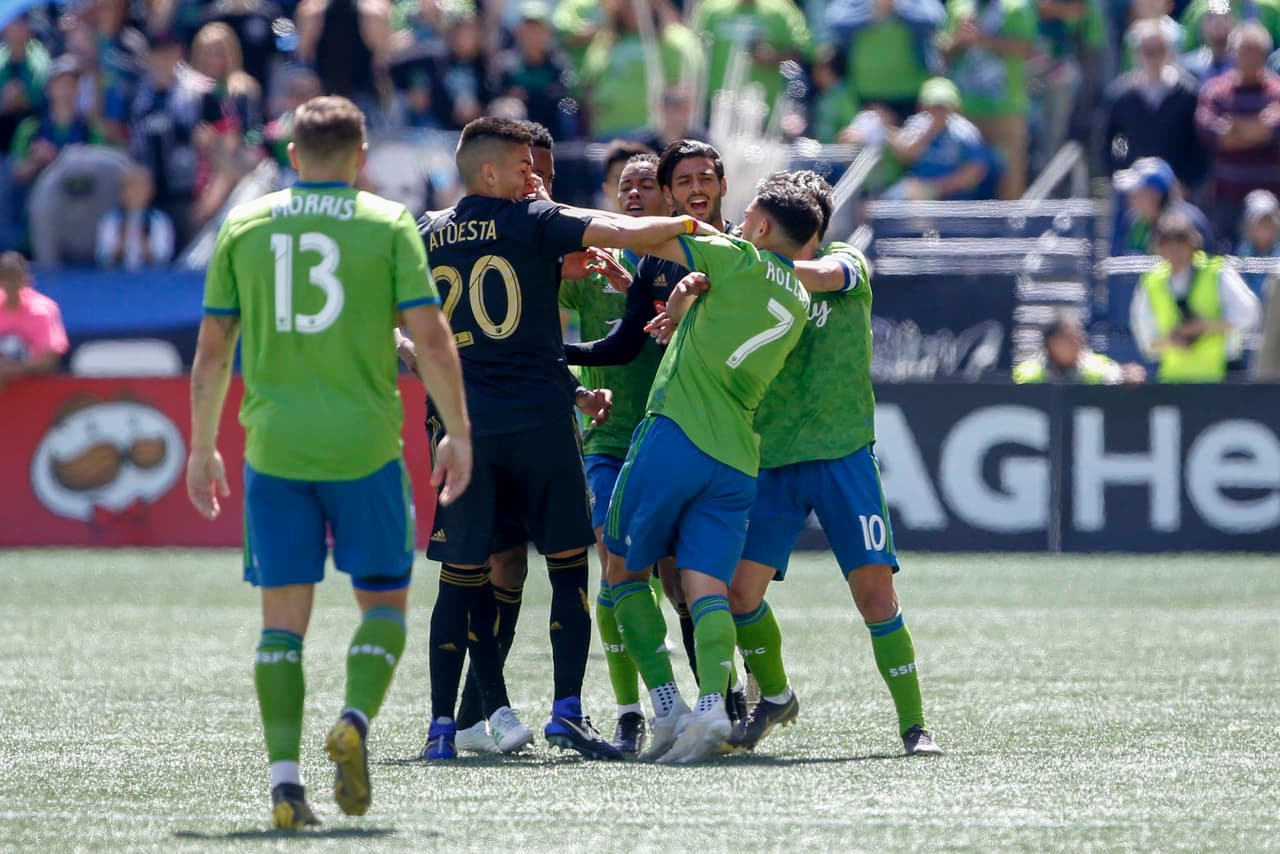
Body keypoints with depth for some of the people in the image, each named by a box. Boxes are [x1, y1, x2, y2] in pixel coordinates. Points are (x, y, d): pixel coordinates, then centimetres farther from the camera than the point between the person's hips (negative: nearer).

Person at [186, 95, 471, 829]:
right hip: (365, 444, -2)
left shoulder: (245, 226, 7)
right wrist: (458, 433, 4)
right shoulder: (387, 224, 1)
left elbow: (212, 348, 8)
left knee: (283, 616, 6)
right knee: (385, 598, 12)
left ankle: (286, 776, -5)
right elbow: (432, 337, -5)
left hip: (273, 445, 2)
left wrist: (203, 447, 17)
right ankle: (355, 721, -13)